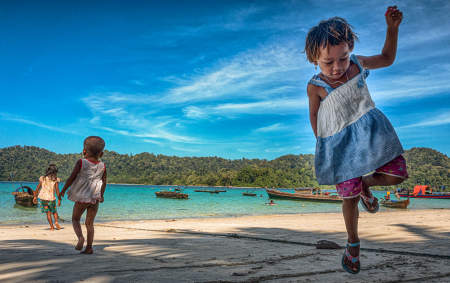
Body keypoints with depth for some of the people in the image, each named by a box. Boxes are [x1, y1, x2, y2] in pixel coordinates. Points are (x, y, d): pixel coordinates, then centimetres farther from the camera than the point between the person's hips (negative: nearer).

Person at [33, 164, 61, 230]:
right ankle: (56, 222, -5)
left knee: (48, 213, 9)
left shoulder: (43, 178, 4)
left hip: (43, 198, 2)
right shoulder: (55, 179, -5)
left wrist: (35, 196, 15)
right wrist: (59, 199, -6)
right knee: (54, 211, 17)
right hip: (51, 198, -2)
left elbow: (38, 188, 6)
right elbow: (57, 190, -9)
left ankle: (52, 226, 4)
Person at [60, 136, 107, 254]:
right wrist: (101, 195, 20)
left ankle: (80, 237, -9)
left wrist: (63, 190, 4)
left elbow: (71, 178, -9)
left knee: (75, 219, 15)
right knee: (89, 223, 11)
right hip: (95, 197, 3)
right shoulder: (102, 166, 1)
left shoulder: (81, 163, -8)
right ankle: (89, 247, 8)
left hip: (82, 197, -3)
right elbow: (104, 182, 6)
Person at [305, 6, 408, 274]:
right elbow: (314, 115, 0)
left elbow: (387, 58, 13)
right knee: (350, 197, 2)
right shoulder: (316, 86, -16)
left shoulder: (358, 63, -5)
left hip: (369, 132, 4)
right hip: (339, 143, -4)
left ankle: (365, 184, 31)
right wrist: (322, 142, 9)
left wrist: (392, 28, 0)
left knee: (397, 174, -3)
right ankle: (353, 243, 29)